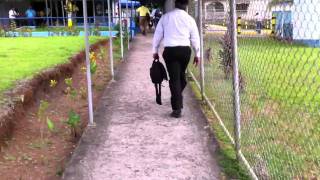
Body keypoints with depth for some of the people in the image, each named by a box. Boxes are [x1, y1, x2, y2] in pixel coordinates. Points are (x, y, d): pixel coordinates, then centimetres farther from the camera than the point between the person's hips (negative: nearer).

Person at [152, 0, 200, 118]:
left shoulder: (165, 17, 3)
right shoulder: (189, 19, 3)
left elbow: (158, 35, 6)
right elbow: (195, 39, 7)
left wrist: (155, 51, 17)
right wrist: (197, 54, 17)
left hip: (170, 50, -1)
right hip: (185, 50, 1)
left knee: (174, 78, -1)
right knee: (181, 75, 21)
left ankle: (177, 109, -5)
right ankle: (178, 99, 34)